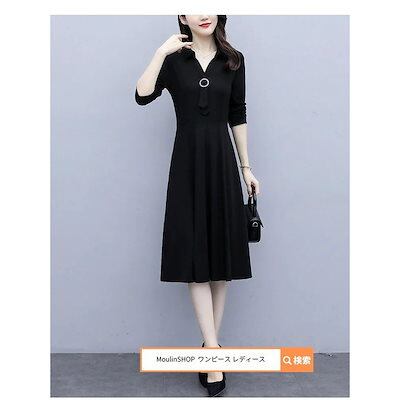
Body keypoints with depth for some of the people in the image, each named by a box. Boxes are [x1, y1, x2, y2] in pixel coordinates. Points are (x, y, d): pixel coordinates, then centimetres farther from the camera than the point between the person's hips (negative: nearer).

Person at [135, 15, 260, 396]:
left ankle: (209, 348, 18)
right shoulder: (174, 59, 4)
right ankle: (214, 352, 1)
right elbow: (143, 96, -11)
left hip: (222, 163, 2)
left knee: (221, 254, 4)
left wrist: (247, 167, 9)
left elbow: (238, 116, 11)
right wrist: (162, 52, -15)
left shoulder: (233, 60, 9)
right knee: (195, 257, -5)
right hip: (187, 163, -1)